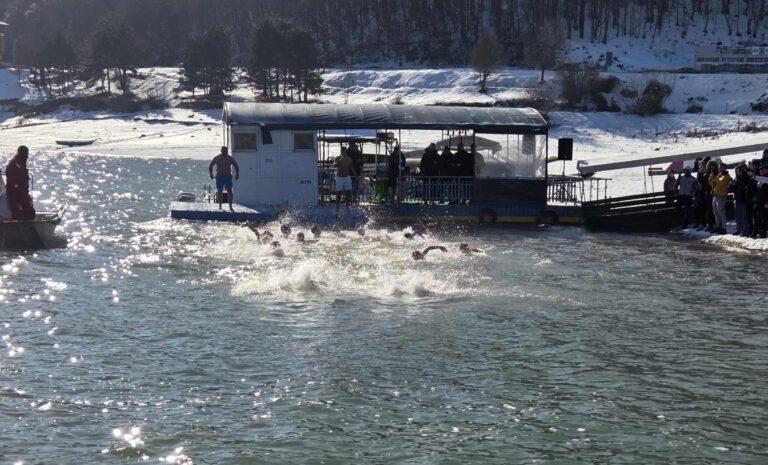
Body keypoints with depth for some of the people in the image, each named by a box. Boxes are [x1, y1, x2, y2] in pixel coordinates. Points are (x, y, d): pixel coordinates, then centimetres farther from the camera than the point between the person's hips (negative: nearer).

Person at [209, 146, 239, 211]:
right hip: (219, 177, 0)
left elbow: (236, 166, 9)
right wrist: (211, 174, 1)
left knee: (229, 191, -8)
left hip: (228, 176, 0)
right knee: (219, 191, -1)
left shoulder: (230, 158, 1)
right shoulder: (216, 158, 0)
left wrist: (237, 174, -2)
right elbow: (210, 166, 11)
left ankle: (230, 206, -9)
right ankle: (220, 206, 6)